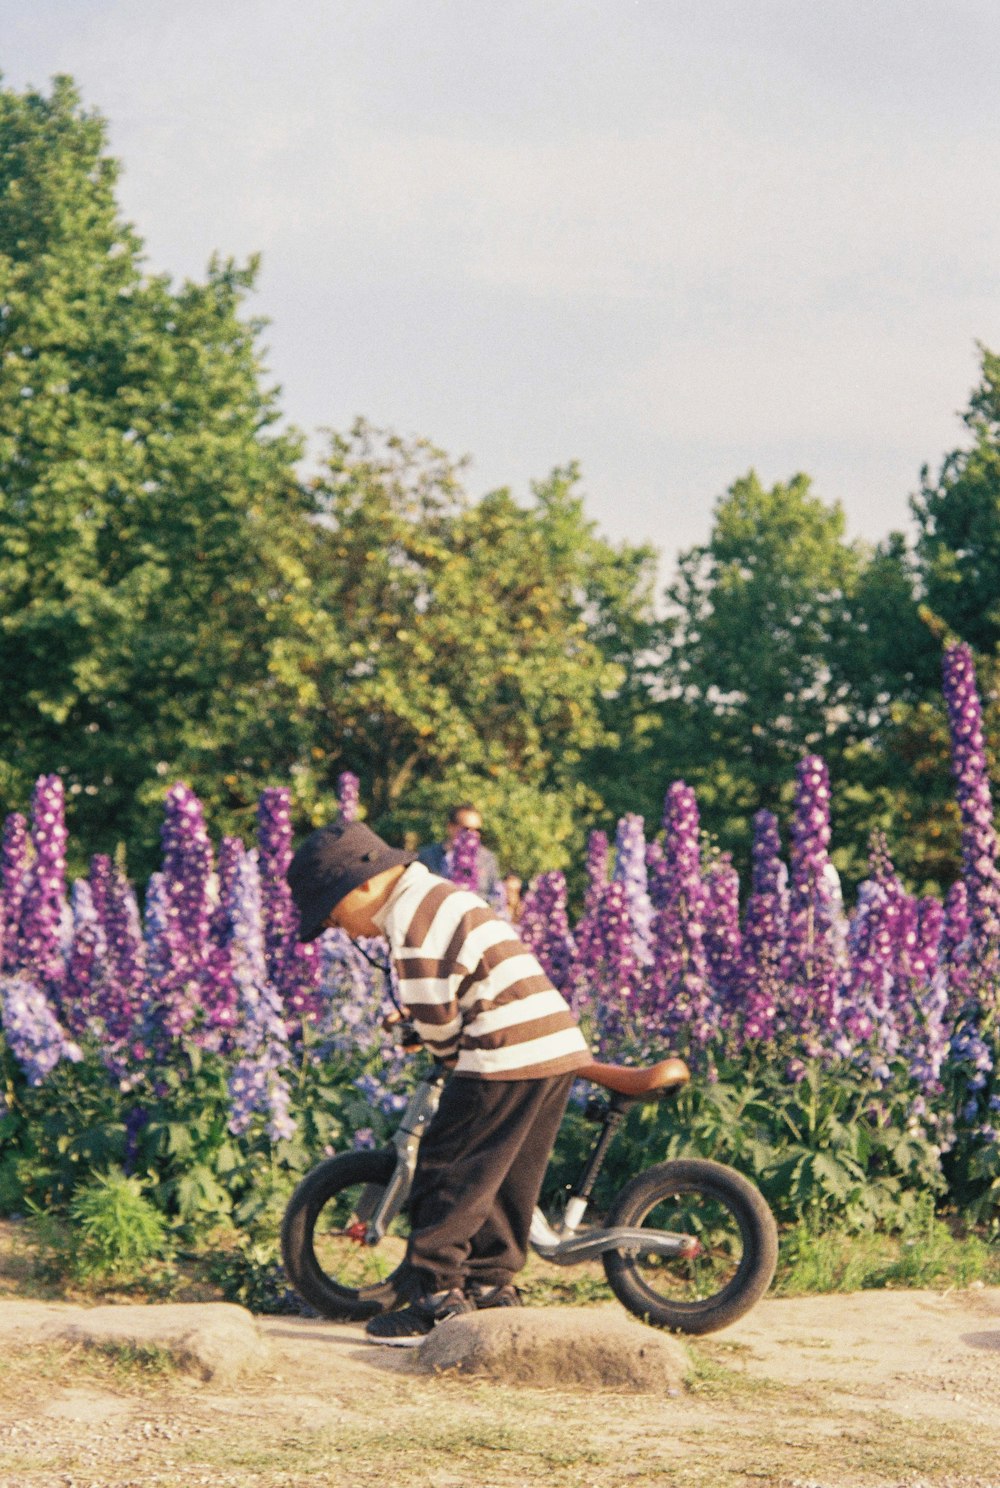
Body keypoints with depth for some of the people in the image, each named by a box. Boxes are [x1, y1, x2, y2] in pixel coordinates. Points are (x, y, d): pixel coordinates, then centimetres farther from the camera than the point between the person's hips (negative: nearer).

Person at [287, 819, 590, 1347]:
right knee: (505, 1180, 17)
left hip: (506, 1055, -10)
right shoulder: (440, 896, 22)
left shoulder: (412, 921, -9)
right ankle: (494, 1286, 22)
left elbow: (437, 1021, -9)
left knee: (446, 1176, -3)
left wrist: (450, 1056, 9)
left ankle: (440, 1301, -2)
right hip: (561, 1046, 10)